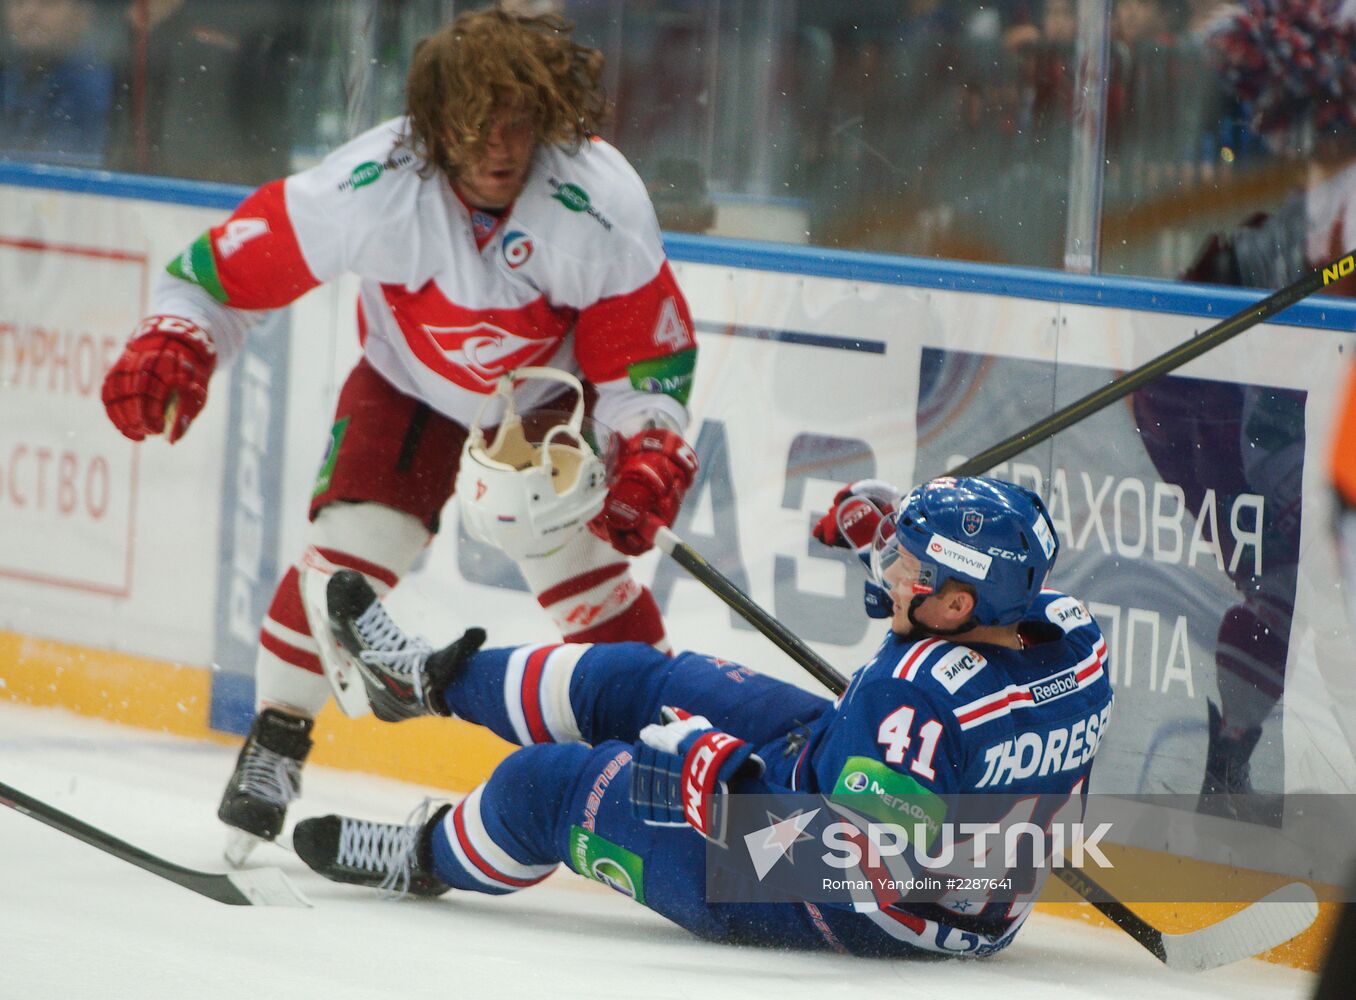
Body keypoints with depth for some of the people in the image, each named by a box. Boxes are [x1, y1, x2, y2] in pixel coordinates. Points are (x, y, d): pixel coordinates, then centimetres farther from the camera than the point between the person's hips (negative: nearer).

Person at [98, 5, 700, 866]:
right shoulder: (371, 187, -33)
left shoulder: (601, 201, -31)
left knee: (587, 567, -9)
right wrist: (174, 341, -34)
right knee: (350, 546, -16)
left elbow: (649, 353, -19)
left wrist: (650, 454, -33)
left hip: (551, 399, 0)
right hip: (410, 390, 0)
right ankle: (275, 740, 1)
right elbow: (234, 262, -21)